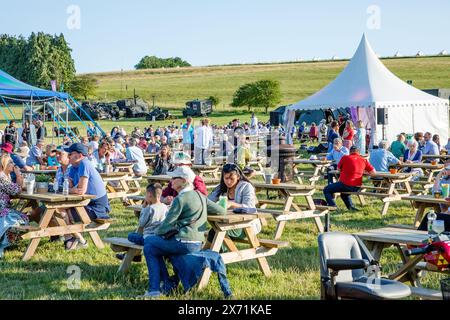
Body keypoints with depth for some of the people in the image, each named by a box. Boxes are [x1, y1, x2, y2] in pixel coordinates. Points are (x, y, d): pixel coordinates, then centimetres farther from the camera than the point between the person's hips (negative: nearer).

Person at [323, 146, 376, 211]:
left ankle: (333, 206, -2)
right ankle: (351, 206, 21)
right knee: (344, 193, 36)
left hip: (345, 185, -5)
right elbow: (373, 173, 2)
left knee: (326, 190, 12)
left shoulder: (345, 158, -4)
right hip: (357, 188, 5)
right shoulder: (364, 160, 3)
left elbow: (338, 168, 11)